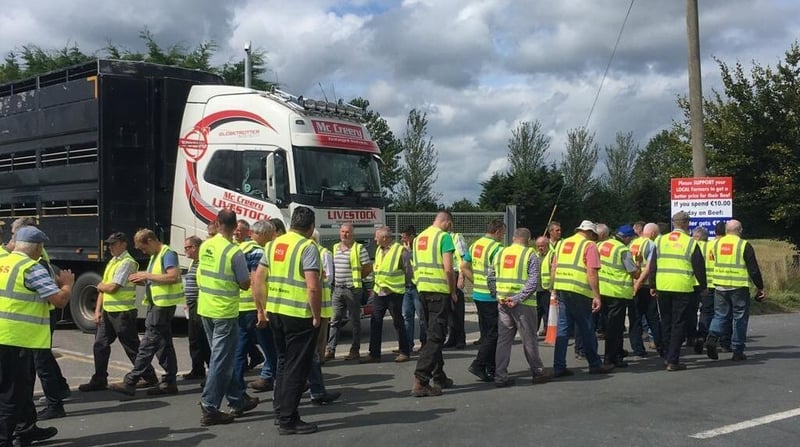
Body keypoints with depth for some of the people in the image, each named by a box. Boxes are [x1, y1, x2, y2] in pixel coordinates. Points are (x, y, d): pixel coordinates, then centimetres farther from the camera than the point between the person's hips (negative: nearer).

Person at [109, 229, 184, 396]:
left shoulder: (168, 254, -13)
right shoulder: (155, 256, 18)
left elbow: (173, 276, -25)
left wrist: (147, 276, -19)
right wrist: (143, 280, 4)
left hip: (163, 305, -10)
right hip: (156, 304, 10)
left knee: (148, 344, -8)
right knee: (164, 344, 11)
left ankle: (130, 383, -7)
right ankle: (170, 382, 16)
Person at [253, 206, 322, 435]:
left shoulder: (274, 244, 10)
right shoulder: (307, 247, -12)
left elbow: (258, 279, 11)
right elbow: (313, 287, -20)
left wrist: (261, 310, 17)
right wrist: (317, 315, -9)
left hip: (275, 312, 7)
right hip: (299, 315, -7)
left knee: (284, 363, 21)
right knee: (296, 368, 3)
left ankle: (281, 411, 29)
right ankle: (288, 420, 8)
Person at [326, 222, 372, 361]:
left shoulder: (359, 248, -6)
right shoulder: (335, 248, 13)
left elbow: (368, 268, -4)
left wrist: (356, 277, -1)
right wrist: (334, 278, 10)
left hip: (352, 289, -6)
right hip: (338, 289, 6)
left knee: (355, 321, 3)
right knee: (335, 320, 5)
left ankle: (355, 351, 9)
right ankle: (331, 350, 7)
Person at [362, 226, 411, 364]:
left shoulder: (400, 250, -11)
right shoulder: (379, 250, 12)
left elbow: (408, 270, -9)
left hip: (394, 292, -7)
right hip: (379, 291, 7)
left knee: (398, 322, 2)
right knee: (375, 322, 4)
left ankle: (405, 352, 14)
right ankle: (374, 354, 10)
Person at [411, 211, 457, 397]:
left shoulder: (419, 237, 15)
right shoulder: (444, 236, -9)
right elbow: (448, 269, -14)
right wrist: (453, 291, -3)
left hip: (422, 290, 8)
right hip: (439, 290, -8)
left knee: (432, 334, 16)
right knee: (436, 336, -6)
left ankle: (439, 377, 23)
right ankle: (420, 381, -12)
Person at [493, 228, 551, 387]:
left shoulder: (501, 253, 9)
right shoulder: (530, 254, -5)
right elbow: (533, 282, -14)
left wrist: (499, 297, 4)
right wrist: (517, 299, -15)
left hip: (503, 302, 4)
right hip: (523, 304, -4)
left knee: (503, 340, 8)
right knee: (529, 339, 7)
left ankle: (500, 376, 6)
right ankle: (538, 373, 19)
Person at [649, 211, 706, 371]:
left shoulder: (660, 240, 6)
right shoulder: (691, 243, -5)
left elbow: (653, 265, 8)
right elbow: (699, 268, -1)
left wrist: (653, 286, 15)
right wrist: (703, 287, 11)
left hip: (662, 287, 4)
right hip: (683, 288, -4)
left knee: (666, 323, 16)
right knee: (678, 324, 1)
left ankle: (667, 356, 24)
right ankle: (673, 361, -1)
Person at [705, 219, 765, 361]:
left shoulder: (717, 244, 6)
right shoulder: (744, 245, -7)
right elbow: (754, 269, -7)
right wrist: (760, 287, 2)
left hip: (720, 286, 4)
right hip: (739, 287, -4)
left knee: (720, 315, 13)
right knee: (740, 318, 6)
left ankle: (712, 337, -12)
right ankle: (737, 351, 9)